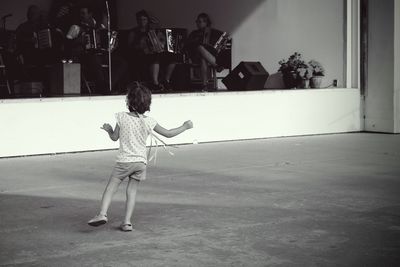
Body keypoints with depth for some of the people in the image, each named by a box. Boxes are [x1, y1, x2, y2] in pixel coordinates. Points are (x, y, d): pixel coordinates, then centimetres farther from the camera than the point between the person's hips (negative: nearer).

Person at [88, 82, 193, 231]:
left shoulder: (122, 117, -7)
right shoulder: (149, 122, -2)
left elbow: (114, 137, 2)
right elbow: (168, 134, 3)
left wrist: (108, 130, 23)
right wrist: (185, 127, 16)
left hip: (124, 160, -3)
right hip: (141, 161, 3)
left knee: (110, 188, 3)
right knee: (131, 191, 11)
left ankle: (102, 214, -13)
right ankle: (127, 222, 7)